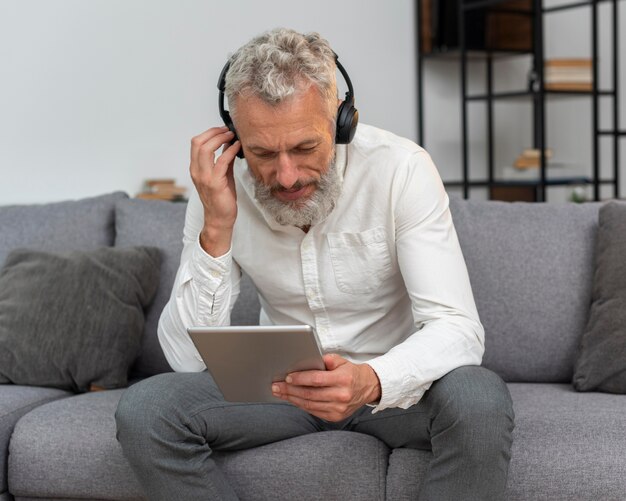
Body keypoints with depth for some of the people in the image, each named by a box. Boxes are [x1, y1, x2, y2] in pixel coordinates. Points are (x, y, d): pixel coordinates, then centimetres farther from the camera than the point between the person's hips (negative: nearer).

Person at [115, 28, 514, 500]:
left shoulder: (401, 169, -21)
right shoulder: (221, 186, -13)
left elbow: (459, 329, -25)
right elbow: (190, 360, -16)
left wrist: (370, 381, -46)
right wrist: (216, 229, -27)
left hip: (392, 378, -2)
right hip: (281, 384, 2)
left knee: (482, 401, -34)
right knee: (141, 412, -23)